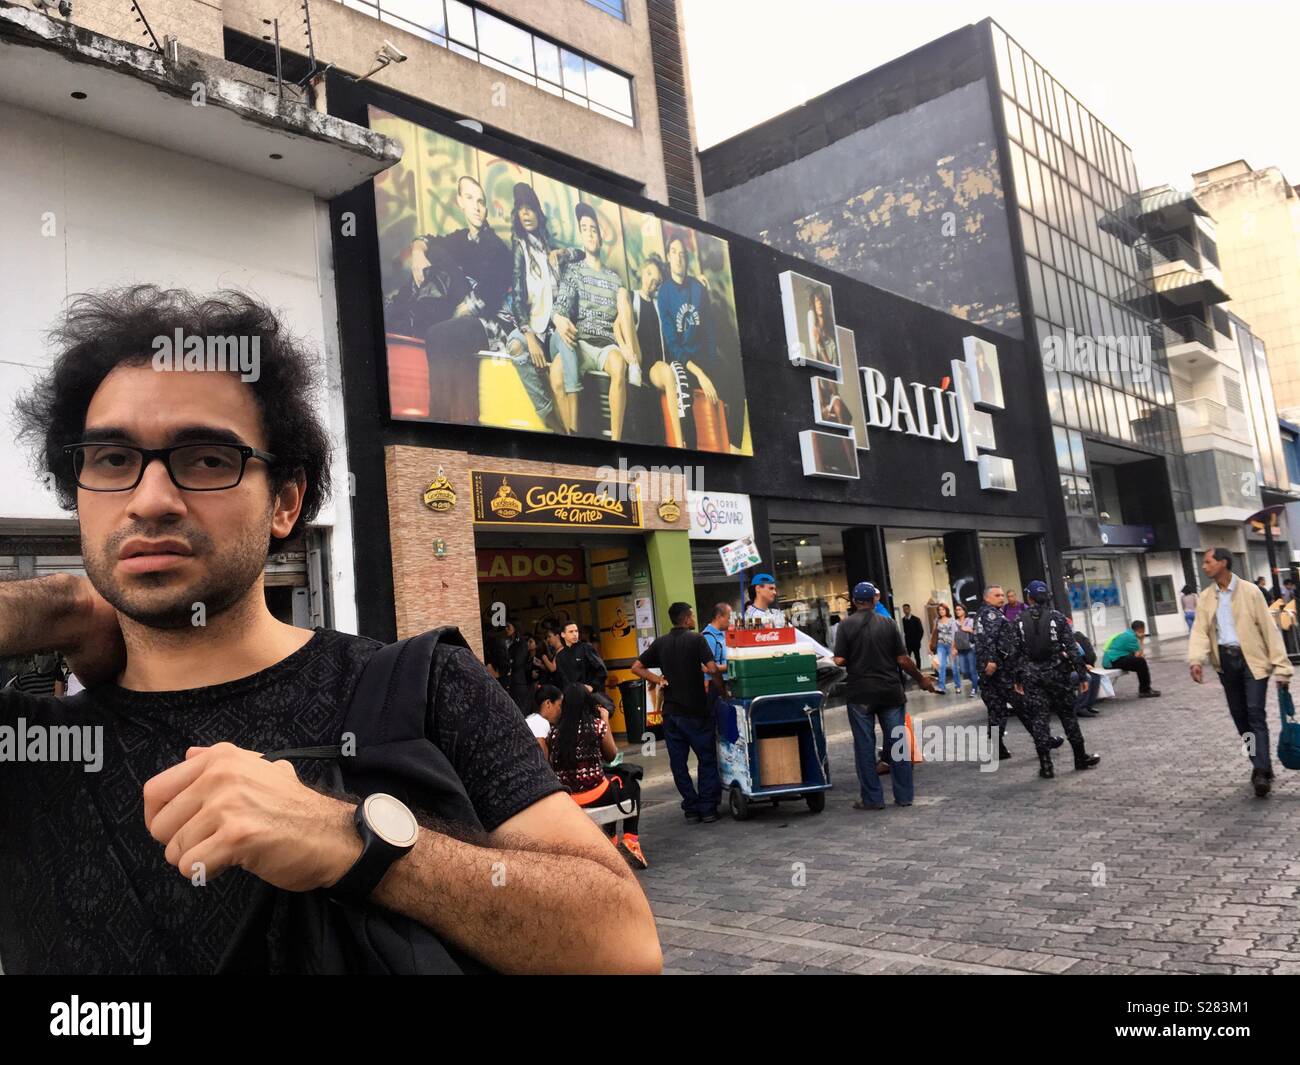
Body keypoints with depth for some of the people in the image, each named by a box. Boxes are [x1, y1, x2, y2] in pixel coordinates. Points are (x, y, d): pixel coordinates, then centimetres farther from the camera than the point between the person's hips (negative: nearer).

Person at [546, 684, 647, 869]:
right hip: (595, 794, -4)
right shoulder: (597, 724, -7)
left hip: (564, 796, 4)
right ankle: (630, 840, 13)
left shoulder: (554, 731, 1)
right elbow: (612, 756, 8)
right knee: (632, 784, 27)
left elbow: (552, 765, 13)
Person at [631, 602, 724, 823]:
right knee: (706, 759, 7)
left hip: (671, 711, 4)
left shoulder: (660, 643, 7)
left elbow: (637, 667, 5)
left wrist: (659, 680, 6)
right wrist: (724, 668, 1)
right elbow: (712, 668, -18)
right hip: (696, 710, -4)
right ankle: (707, 808, 5)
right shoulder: (696, 639, -8)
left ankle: (691, 809, 11)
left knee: (678, 762, 9)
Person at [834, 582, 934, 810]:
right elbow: (903, 659, 0)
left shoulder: (846, 625, -5)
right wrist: (921, 679, 14)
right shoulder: (888, 624, 1)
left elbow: (839, 660, -9)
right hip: (891, 692, 2)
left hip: (860, 694, -2)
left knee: (865, 746, 5)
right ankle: (904, 795, 14)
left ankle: (872, 798, 7)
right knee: (898, 743, 10)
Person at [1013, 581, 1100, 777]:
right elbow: (1071, 647, -4)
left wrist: (1017, 678, 6)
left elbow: (1015, 652, 0)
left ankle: (1046, 766, 1)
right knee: (1068, 716, 13)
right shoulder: (1057, 617, -2)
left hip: (1031, 676, 0)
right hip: (1056, 672, 0)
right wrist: (1080, 673, 2)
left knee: (1040, 719, 3)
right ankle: (1081, 758, 22)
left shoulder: (1019, 621, 0)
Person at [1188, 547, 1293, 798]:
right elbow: (1200, 630, -3)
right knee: (1239, 715, 9)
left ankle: (1262, 772, -9)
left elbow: (1268, 628, -5)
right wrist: (1196, 660, -21)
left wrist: (1281, 666, -8)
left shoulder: (1249, 591, -5)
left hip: (1252, 659, -4)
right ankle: (1260, 765, 23)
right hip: (1225, 660, 4)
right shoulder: (1205, 598, 6)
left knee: (1255, 713, -10)